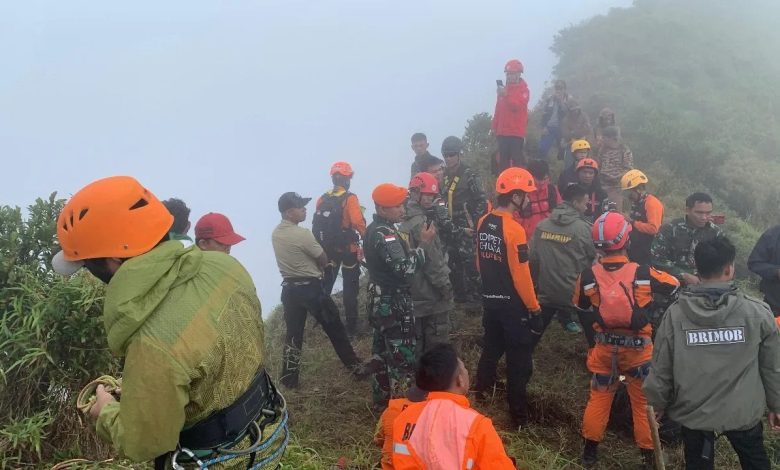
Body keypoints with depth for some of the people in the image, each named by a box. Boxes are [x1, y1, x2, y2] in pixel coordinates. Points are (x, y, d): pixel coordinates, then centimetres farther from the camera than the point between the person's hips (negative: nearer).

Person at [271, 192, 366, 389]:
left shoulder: (275, 233, 4)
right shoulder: (302, 234, -20)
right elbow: (324, 260, -10)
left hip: (289, 288, 7)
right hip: (310, 287, -7)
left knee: (293, 333, 14)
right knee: (334, 328, 7)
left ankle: (289, 379, 18)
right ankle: (354, 366, 18)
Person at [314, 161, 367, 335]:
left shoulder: (322, 199, 0)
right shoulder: (350, 198, -16)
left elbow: (317, 225, 3)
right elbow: (358, 223, -25)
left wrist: (323, 245, 14)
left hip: (328, 249, 5)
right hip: (348, 249, -5)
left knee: (325, 286, 19)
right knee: (350, 289, 5)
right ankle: (351, 326, 10)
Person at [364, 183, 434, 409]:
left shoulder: (375, 229, 10)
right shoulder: (384, 234, -21)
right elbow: (404, 268, -30)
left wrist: (416, 245, 4)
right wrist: (423, 243, -21)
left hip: (382, 301, 10)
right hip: (395, 304, -10)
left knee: (382, 353, 18)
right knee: (403, 358, -2)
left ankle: (382, 400, 30)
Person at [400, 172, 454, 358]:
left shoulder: (405, 221, 10)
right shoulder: (421, 222, -20)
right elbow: (431, 259, -21)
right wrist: (445, 286, -13)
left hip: (416, 292, 10)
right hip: (431, 293, -10)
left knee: (419, 339, 18)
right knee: (437, 343, -1)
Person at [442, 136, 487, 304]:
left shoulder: (470, 175, -8)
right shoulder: (443, 176, 11)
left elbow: (481, 202, -11)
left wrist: (474, 225, -13)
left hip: (466, 228, -6)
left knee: (469, 262, -8)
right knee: (453, 264, 10)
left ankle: (475, 296, 3)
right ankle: (460, 296, 22)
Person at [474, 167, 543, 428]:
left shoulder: (483, 223, 1)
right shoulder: (514, 230, -23)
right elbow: (521, 275, -22)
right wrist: (534, 309, -14)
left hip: (490, 299, 7)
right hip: (513, 304, -7)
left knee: (491, 349, 24)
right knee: (519, 360, 5)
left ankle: (481, 395, 37)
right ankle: (519, 416, 14)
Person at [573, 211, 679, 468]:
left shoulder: (588, 276, -14)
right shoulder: (642, 273, -18)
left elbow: (579, 306, 5)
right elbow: (675, 286, 2)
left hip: (605, 348, 2)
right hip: (638, 348, -1)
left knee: (599, 398, 17)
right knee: (644, 401, 15)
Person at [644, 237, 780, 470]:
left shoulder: (675, 313, -16)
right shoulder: (758, 312, -15)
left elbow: (661, 367, -9)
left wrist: (659, 403, 9)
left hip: (694, 412, 0)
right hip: (744, 412, 0)